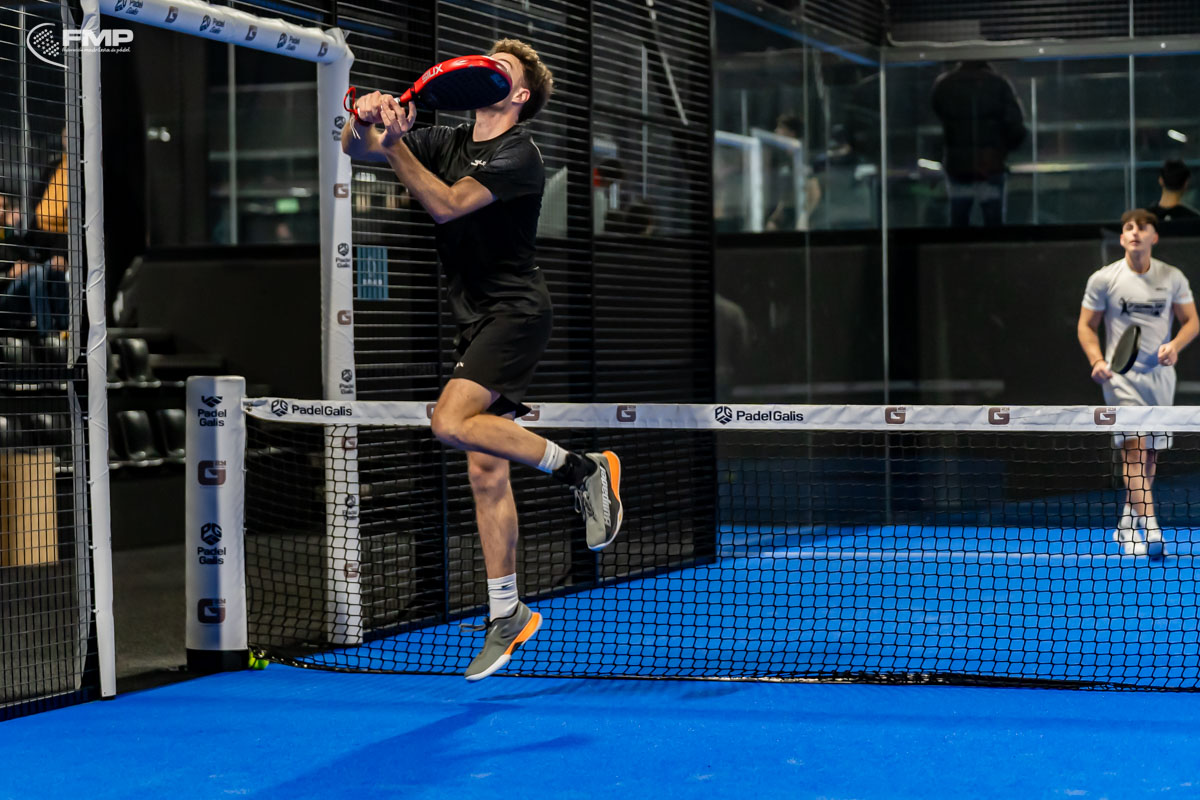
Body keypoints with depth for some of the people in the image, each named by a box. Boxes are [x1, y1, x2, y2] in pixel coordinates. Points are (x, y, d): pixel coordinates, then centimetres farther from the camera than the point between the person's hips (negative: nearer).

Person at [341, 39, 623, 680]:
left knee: (453, 422, -27)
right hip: (476, 319, 7)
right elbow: (355, 148, 10)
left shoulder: (518, 154, -11)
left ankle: (583, 468, -12)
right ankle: (507, 615, 12)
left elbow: (446, 205, -23)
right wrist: (363, 121, -12)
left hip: (515, 310, -7)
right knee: (485, 473, 6)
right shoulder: (446, 142, 11)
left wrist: (394, 144, -25)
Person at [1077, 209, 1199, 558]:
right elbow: (1086, 325, 4)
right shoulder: (1103, 279, -1)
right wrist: (1097, 360, -12)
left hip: (1160, 376, 4)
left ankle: (1127, 525, 23)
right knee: (1135, 448, -17)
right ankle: (1151, 530, -26)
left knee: (1150, 454, 8)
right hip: (1122, 376, -3)